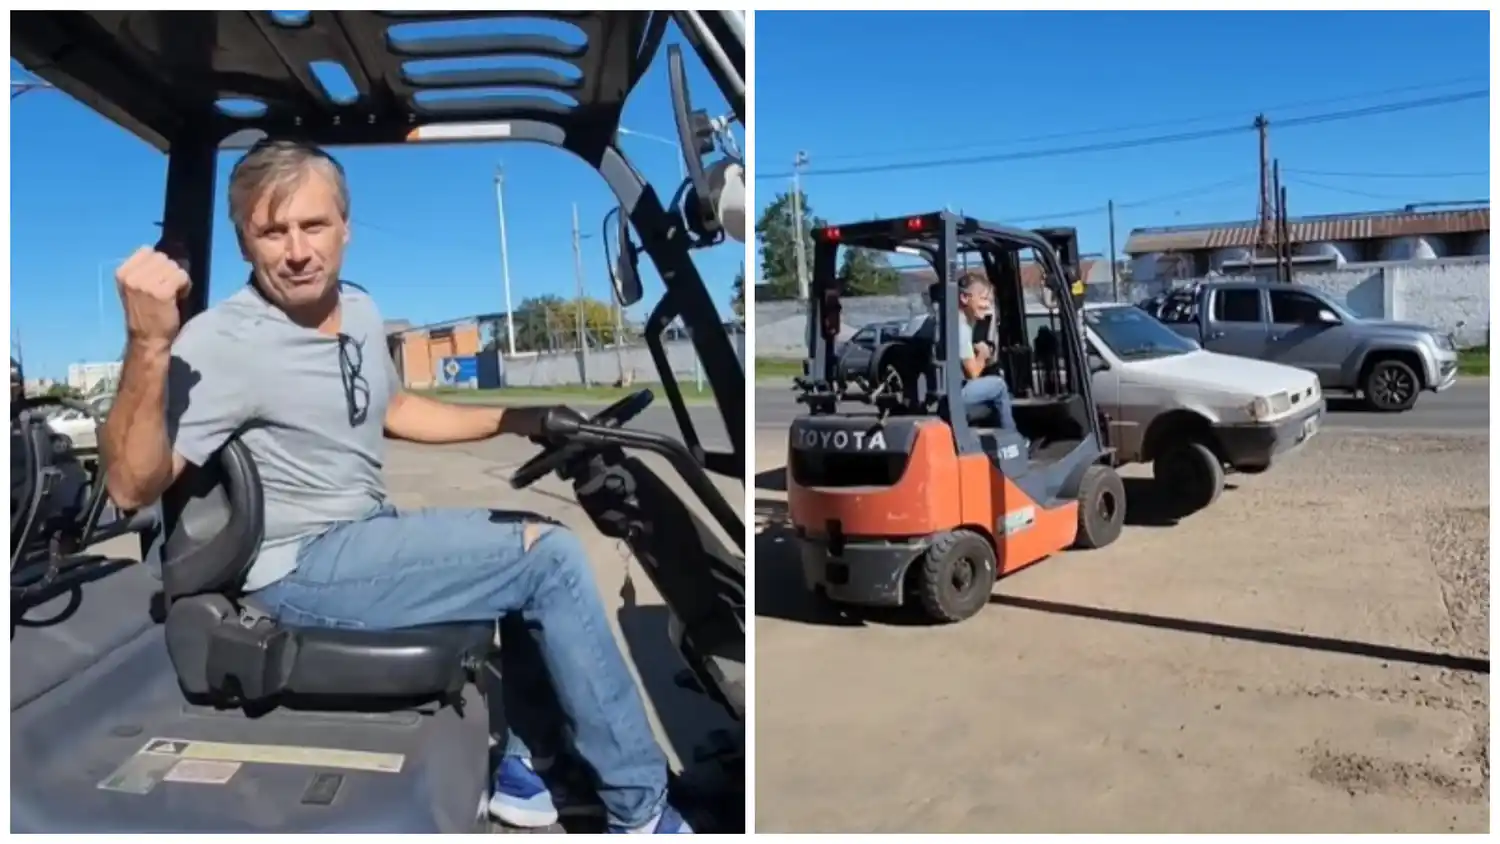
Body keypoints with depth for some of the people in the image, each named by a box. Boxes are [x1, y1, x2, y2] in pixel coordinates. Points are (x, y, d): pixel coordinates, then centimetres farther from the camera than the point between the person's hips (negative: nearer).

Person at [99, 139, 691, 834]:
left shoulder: (359, 310, 6)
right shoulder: (224, 343, -18)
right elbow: (131, 488, -25)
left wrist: (518, 420, 16)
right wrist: (149, 346, -39)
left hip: (370, 534, 9)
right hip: (304, 568, -8)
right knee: (548, 556, -17)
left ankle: (518, 758, 14)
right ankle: (640, 810, -7)